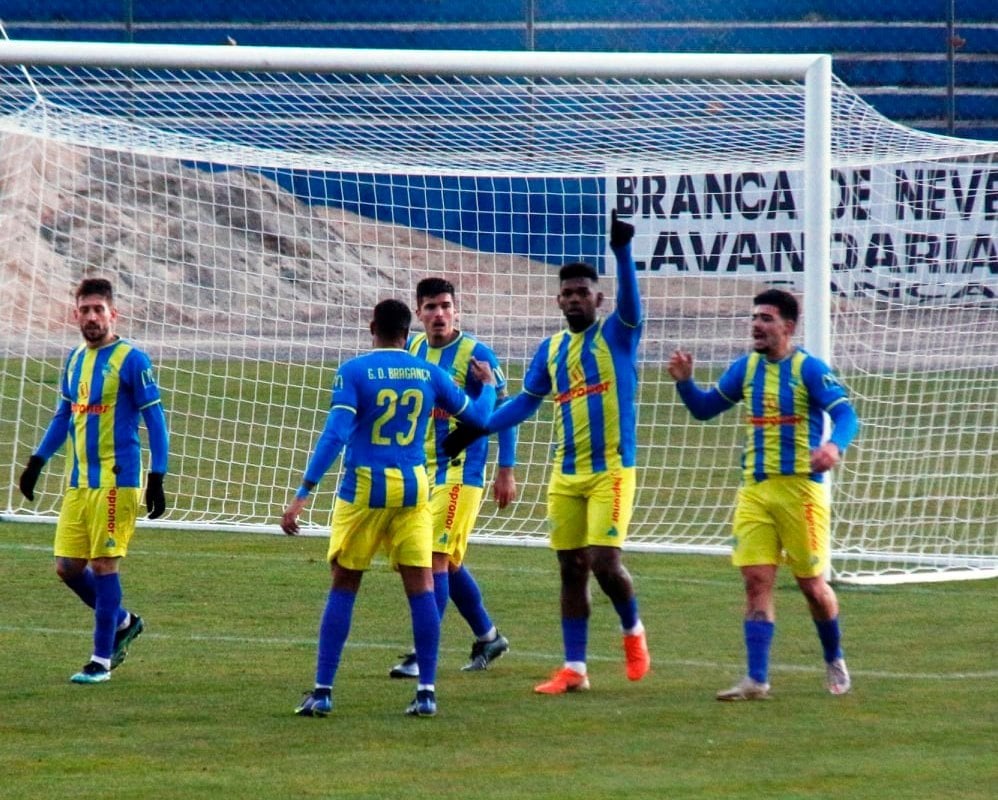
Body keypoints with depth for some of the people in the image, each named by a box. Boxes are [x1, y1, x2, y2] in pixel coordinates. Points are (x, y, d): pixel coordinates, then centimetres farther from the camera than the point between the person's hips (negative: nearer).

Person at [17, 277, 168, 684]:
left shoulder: (131, 360, -9)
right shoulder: (75, 360, 13)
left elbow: (155, 420, -8)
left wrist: (156, 480, -13)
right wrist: (36, 463, 18)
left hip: (116, 481, -7)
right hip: (79, 482, 7)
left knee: (103, 564, -5)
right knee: (68, 566, 6)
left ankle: (102, 660, 3)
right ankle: (122, 621, 28)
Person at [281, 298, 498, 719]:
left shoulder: (353, 371, -6)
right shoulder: (430, 374, 4)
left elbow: (334, 435, -15)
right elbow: (477, 416, 17)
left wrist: (303, 494, -17)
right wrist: (488, 385, 39)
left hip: (364, 487, -2)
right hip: (413, 487, 2)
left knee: (343, 587, 6)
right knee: (421, 586, 4)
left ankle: (323, 692, 3)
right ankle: (426, 691, 0)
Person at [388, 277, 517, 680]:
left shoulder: (476, 355, -11)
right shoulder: (412, 349, 7)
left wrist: (506, 471, -11)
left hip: (460, 470, -7)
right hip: (421, 469, 7)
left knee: (436, 555, -13)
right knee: (449, 560, 13)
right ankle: (488, 637, 29)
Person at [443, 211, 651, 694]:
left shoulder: (616, 336, -2)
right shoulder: (550, 350, 13)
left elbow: (630, 300, -21)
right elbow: (526, 402, 20)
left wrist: (622, 252, -37)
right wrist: (477, 429, 9)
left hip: (611, 470, -5)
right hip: (566, 475, 5)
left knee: (604, 561, -15)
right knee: (571, 570, 4)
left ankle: (633, 631, 14)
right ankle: (573, 670, 8)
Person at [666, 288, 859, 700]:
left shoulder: (808, 368, -9)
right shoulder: (746, 368, 10)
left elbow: (845, 414, -18)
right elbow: (705, 408, 19)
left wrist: (834, 446, -40)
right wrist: (684, 382, -1)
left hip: (800, 488, -5)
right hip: (754, 490, 5)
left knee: (812, 584, 4)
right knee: (756, 581, -4)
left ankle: (834, 662, 28)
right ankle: (756, 680, -6)